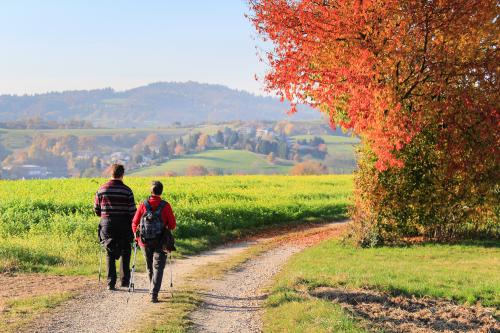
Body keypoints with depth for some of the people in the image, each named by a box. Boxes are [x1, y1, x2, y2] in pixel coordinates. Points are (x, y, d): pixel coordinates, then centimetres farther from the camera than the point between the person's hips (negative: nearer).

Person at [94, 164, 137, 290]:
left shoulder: (102, 189, 0)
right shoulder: (127, 191, -6)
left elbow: (96, 210, 7)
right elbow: (132, 211, -6)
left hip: (107, 224, 1)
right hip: (123, 226, -1)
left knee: (110, 254, 8)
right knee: (125, 252, 16)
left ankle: (111, 283, 3)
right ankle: (125, 280, 14)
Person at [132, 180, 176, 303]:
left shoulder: (143, 205, -5)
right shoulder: (166, 206, -9)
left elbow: (134, 223, 0)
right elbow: (172, 225, -5)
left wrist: (137, 237, 15)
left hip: (145, 241, 2)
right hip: (160, 242, -2)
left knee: (150, 266, 20)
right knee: (158, 267, -2)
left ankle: (152, 289, 38)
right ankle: (154, 294, -16)